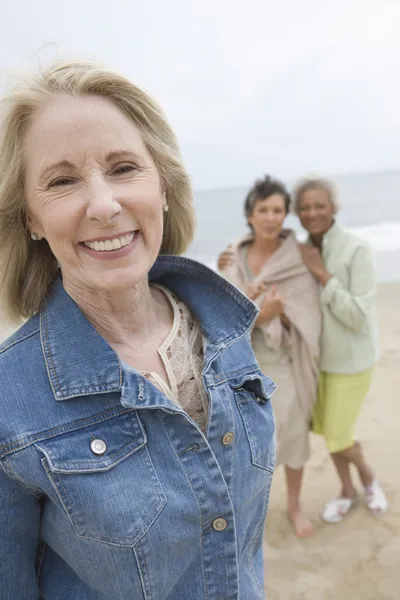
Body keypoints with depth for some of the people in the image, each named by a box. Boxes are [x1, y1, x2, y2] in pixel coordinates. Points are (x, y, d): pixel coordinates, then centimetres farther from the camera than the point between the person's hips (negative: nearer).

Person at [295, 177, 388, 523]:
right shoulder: (305, 251, -3)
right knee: (325, 427, 17)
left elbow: (359, 318, -24)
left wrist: (322, 274, -27)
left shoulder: (357, 250, -22)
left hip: (351, 358, -6)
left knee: (338, 437, 2)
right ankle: (347, 490, 42)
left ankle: (367, 474, 36)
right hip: (319, 354, 6)